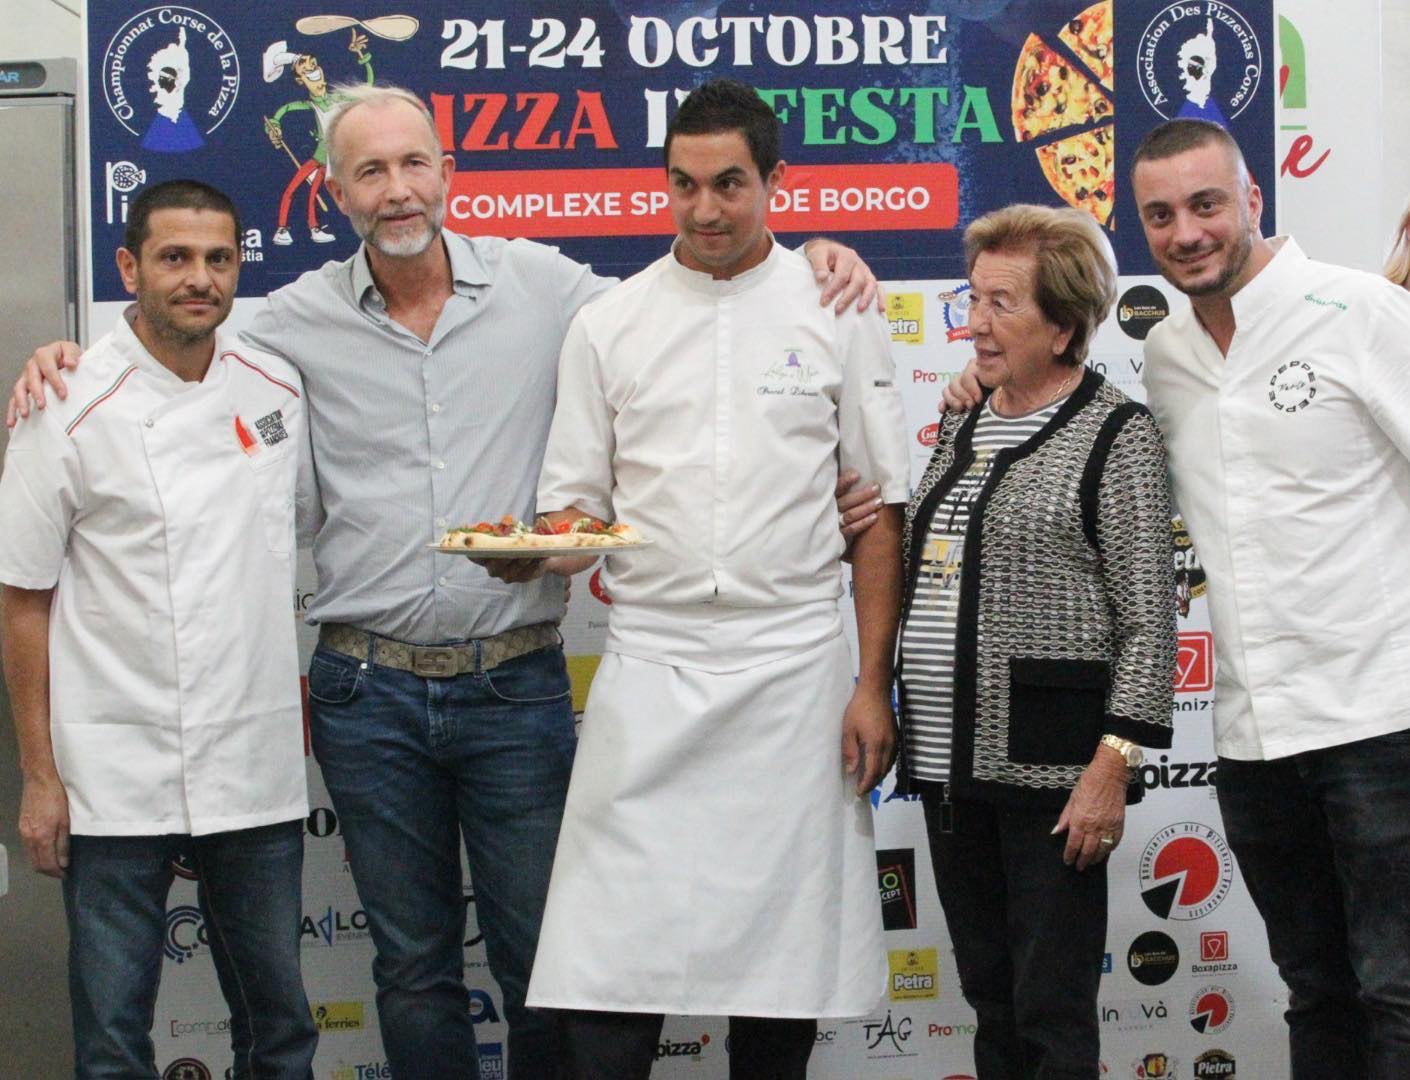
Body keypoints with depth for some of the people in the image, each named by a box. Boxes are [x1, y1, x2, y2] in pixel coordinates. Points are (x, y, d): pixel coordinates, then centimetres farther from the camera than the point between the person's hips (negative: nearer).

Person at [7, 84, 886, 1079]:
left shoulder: (541, 284, 1)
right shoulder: (296, 321, 2)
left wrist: (811, 259, -3)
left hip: (517, 687, -1)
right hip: (369, 693, 1)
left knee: (544, 961, 8)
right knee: (414, 968, 13)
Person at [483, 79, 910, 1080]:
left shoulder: (839, 312, 5)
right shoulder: (608, 323, 8)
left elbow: (880, 511, 5)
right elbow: (575, 504, 9)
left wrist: (874, 685, -1)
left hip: (795, 668, -1)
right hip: (648, 668, 1)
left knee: (786, 947, 5)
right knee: (605, 979, -5)